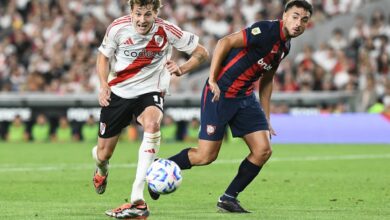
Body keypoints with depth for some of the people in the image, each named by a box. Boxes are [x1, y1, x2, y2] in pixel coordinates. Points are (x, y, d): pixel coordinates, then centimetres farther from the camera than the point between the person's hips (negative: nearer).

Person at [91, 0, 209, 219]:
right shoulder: (118, 28, -13)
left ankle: (137, 199, -41)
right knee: (103, 154, 5)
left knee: (151, 123, -37)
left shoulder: (167, 31, -16)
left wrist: (181, 69, -23)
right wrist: (104, 84, -11)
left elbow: (202, 53, -6)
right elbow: (103, 56, 5)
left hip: (150, 92, -2)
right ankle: (101, 169, 52)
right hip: (118, 92, 2)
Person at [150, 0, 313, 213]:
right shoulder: (266, 30, -18)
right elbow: (225, 43, -21)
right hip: (220, 93, -8)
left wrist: (266, 119, 19)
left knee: (263, 150, -4)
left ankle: (228, 198, 10)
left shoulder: (285, 46, 9)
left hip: (246, 98, 8)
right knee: (206, 156, -6)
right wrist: (212, 80, -23)